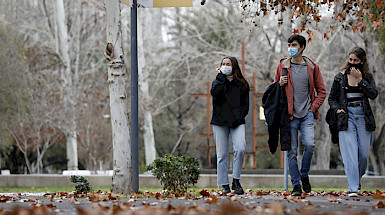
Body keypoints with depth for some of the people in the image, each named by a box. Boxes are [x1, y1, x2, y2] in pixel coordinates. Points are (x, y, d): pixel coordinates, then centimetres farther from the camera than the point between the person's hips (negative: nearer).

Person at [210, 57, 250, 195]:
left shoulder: (242, 84, 11)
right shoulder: (218, 81, 12)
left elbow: (245, 104, 9)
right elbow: (214, 92, -11)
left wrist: (238, 118, -5)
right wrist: (221, 76, -5)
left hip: (237, 122, -1)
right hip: (220, 122, 1)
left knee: (240, 149, -21)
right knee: (222, 155, -2)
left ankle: (236, 181, -9)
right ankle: (224, 185, 3)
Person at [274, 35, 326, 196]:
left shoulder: (312, 67, 8)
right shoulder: (282, 66, 8)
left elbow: (321, 90, 13)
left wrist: (314, 107, 1)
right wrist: (280, 84, -5)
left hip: (307, 115, 0)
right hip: (290, 116, 0)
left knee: (309, 145, -17)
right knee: (292, 151, -2)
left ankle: (304, 174, 8)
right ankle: (296, 185, 5)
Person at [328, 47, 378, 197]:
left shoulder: (368, 78, 9)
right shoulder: (340, 78, 9)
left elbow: (373, 94, -7)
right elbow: (332, 98, 15)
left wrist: (360, 80, -11)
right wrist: (337, 109, -4)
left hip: (364, 117, 1)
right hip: (346, 116, -1)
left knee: (363, 153, 1)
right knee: (349, 152, -13)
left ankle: (357, 178, 29)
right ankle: (353, 188, -18)